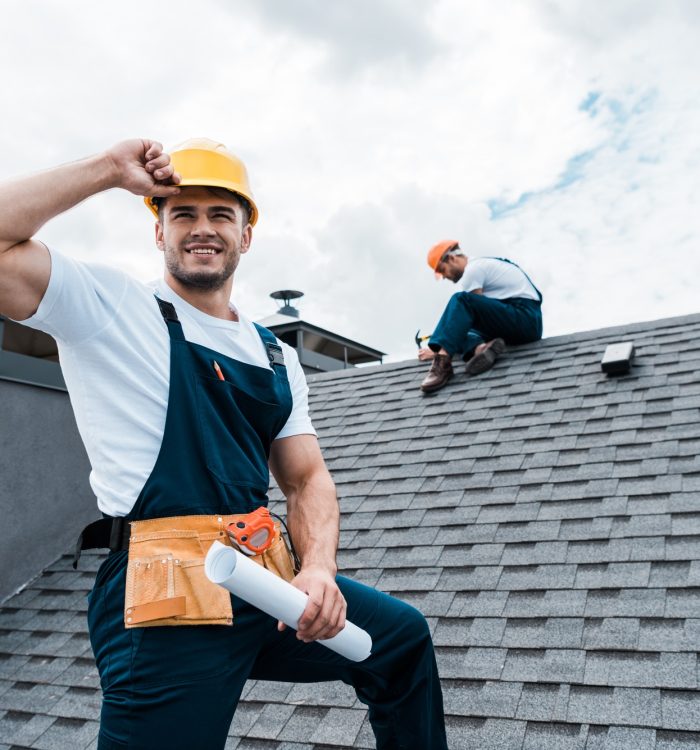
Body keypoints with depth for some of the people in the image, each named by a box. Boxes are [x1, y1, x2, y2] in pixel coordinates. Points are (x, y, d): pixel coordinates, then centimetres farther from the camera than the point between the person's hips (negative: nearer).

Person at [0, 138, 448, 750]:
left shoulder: (277, 358, 14)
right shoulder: (112, 307, -2)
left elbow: (308, 479, 11)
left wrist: (318, 567, -7)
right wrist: (110, 170, -11)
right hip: (164, 600, -6)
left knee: (404, 637, 16)